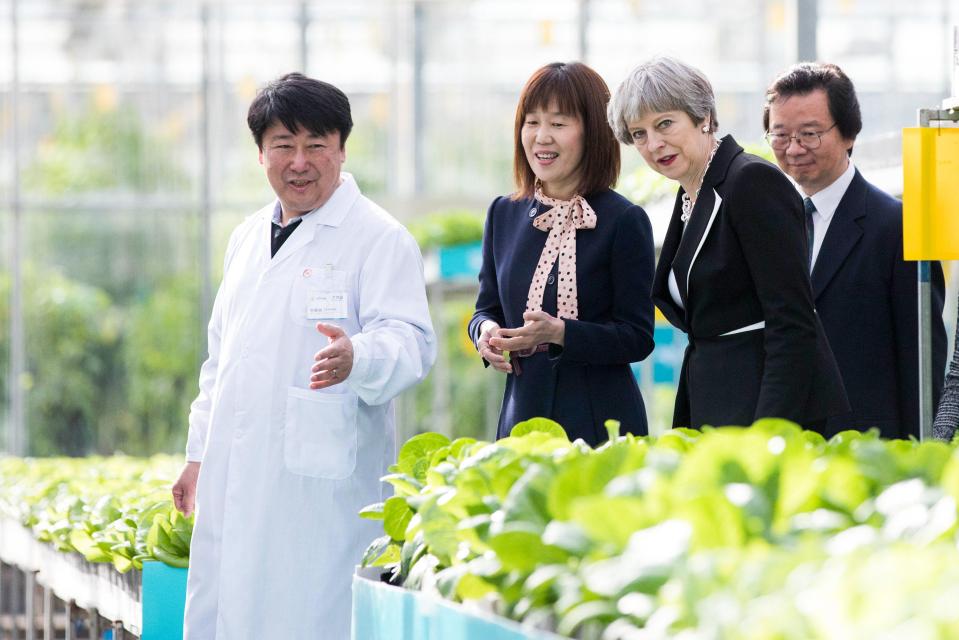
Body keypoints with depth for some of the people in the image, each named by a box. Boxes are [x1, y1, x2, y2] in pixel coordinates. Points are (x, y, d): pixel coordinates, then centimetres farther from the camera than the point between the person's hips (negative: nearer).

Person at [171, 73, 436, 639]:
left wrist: (356, 357, -36)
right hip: (235, 477, 7)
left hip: (322, 483, -7)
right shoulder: (248, 237, 20)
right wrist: (199, 453, 23)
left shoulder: (379, 238, -4)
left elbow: (410, 340, -14)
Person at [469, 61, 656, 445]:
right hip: (521, 414, 4)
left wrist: (558, 332, -22)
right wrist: (486, 329, -7)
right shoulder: (504, 214, 11)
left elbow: (637, 338, -7)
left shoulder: (624, 221, -5)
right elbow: (487, 307, 17)